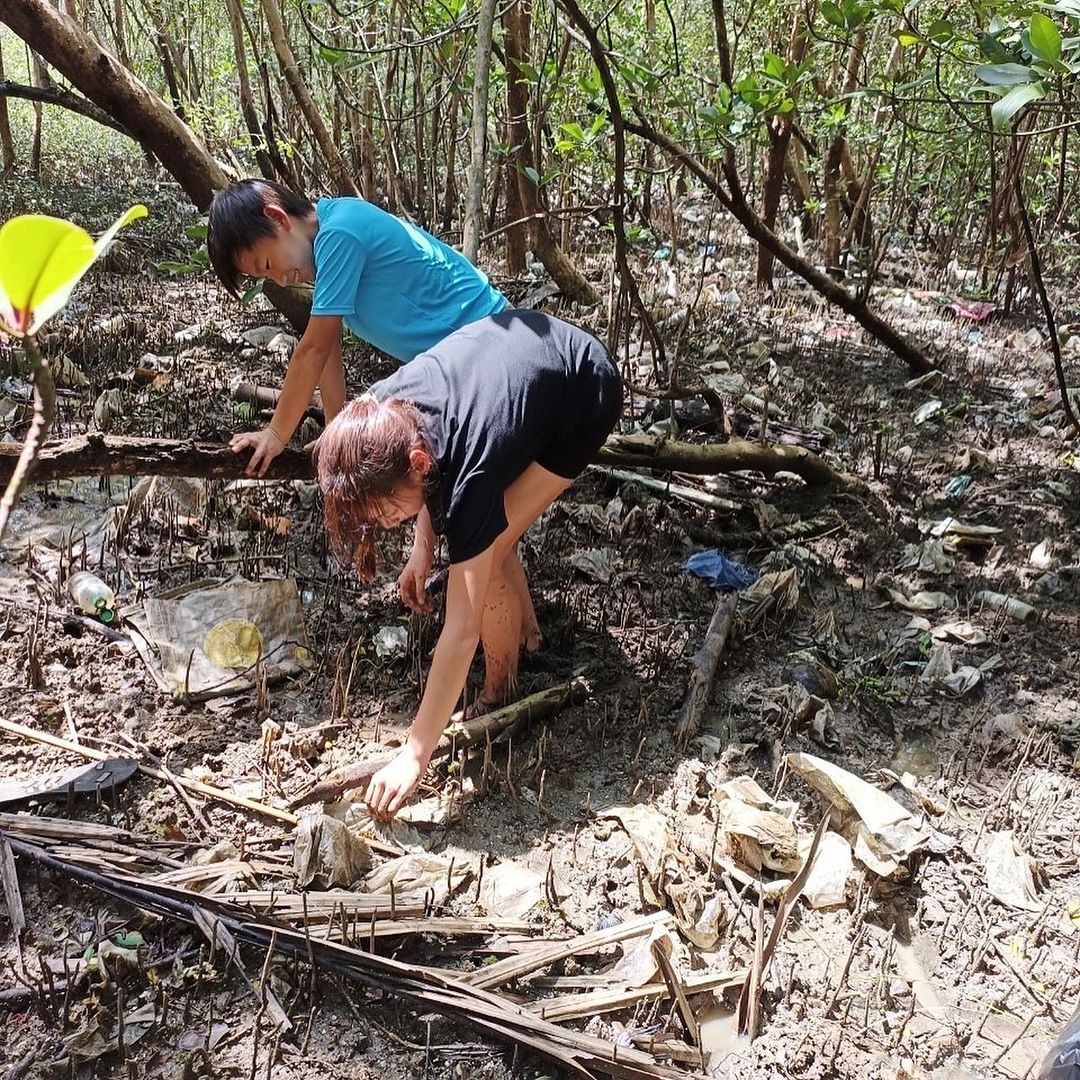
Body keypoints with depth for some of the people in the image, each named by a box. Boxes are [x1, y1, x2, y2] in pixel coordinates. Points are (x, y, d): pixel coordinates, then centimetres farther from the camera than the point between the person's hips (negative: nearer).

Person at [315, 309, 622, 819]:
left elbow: (461, 629, -35)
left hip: (584, 401, -7)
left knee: (484, 558, -13)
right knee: (483, 540, 9)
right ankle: (526, 631, 36)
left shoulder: (469, 476, -39)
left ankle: (499, 695, 9)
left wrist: (414, 756, -32)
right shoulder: (383, 415, -24)